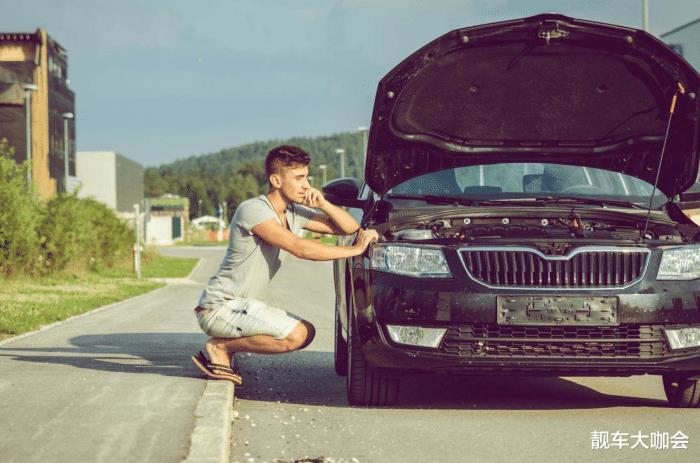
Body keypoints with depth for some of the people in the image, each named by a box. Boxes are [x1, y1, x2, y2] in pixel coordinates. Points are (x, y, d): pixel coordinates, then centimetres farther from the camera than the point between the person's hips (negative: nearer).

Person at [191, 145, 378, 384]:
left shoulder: (295, 213, 9)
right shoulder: (253, 210, -18)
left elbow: (350, 228, 9)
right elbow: (301, 249, -27)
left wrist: (323, 204, -9)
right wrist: (356, 249, -23)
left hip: (240, 305, 10)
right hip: (219, 307, -10)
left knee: (307, 332, 10)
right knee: (295, 335, -22)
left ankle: (224, 347, 9)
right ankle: (220, 347, -8)